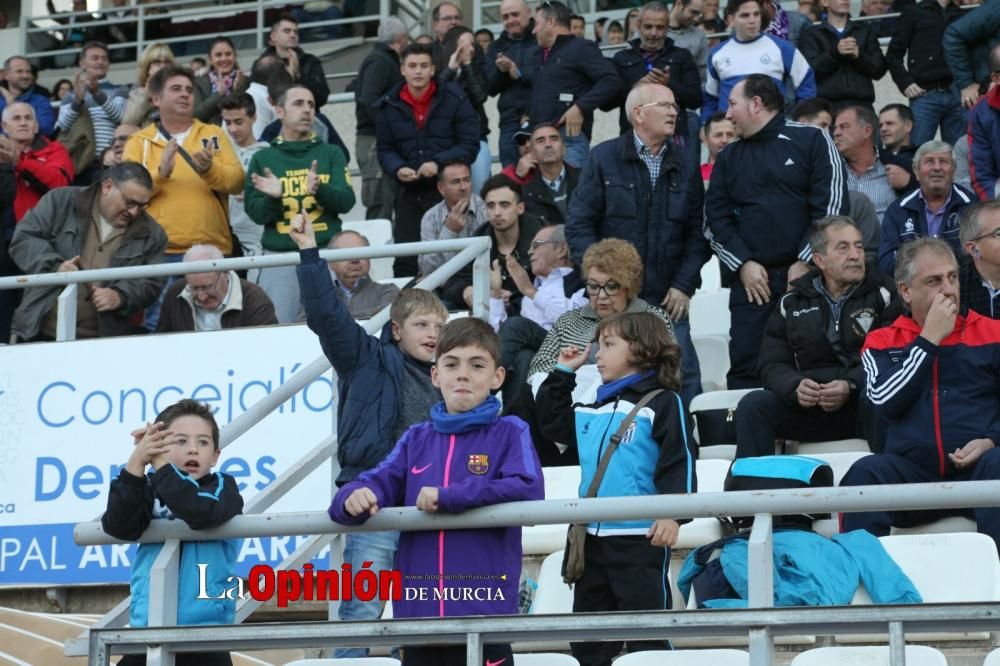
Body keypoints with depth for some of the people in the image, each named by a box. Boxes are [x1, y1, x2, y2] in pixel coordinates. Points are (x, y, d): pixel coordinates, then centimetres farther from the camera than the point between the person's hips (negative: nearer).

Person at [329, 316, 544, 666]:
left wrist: (449, 496, -19)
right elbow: (378, 483, 5)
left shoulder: (509, 433, 1)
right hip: (419, 609, 4)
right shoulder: (417, 439, 13)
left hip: (482, 610, -4)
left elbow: (528, 489, -15)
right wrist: (354, 497, -19)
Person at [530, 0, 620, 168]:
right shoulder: (542, 55, 25)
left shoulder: (581, 48, -1)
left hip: (569, 136, -8)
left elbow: (611, 80, -12)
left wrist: (580, 107, -19)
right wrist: (528, 115, 16)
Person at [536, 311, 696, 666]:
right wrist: (562, 374, 21)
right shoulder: (592, 411, 16)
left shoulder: (663, 402, -4)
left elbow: (680, 462, -12)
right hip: (593, 535, 7)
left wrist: (672, 514, -23)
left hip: (641, 536, -7)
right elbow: (551, 422, 30)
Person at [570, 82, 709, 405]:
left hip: (668, 299, 2)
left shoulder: (685, 164, 10)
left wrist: (684, 286, -1)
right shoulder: (604, 158, 1)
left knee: (685, 374, -3)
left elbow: (698, 232, 9)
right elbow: (579, 226, -1)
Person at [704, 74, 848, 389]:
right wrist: (742, 264, -4)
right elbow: (715, 218, 11)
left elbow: (831, 204, -4)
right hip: (752, 280, 3)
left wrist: (805, 263, -9)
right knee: (745, 368, -4)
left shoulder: (811, 141, 3)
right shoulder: (728, 158, 17)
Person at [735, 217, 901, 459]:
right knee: (753, 404, -20)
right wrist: (795, 387, -14)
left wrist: (851, 386, -22)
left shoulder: (883, 294, 6)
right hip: (809, 407, 3)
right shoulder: (792, 302, 15)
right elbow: (772, 364, 10)